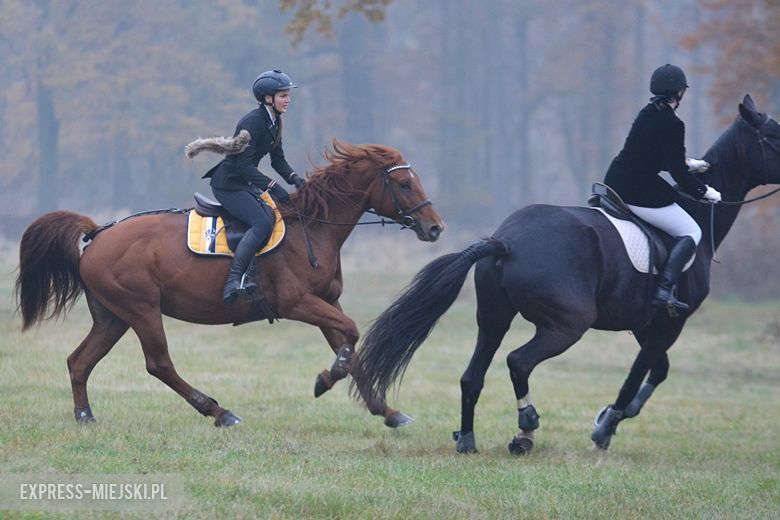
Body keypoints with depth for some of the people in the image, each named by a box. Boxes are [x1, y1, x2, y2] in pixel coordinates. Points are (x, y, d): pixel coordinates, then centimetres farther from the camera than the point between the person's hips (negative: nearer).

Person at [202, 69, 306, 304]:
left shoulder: (274, 122, 10)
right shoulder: (252, 122, -20)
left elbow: (278, 159, 16)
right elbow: (244, 165, -24)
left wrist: (294, 178, -3)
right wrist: (272, 187, -29)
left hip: (246, 184, 10)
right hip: (228, 185, -10)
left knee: (273, 216, -11)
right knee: (262, 222, -26)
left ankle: (247, 275, -24)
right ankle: (233, 281, -31)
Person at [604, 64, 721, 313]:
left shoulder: (647, 114, 11)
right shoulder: (672, 124, -16)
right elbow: (677, 174, -16)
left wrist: (688, 164, 30)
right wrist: (704, 191, -3)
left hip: (615, 185, 9)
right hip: (640, 193, -9)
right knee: (691, 232, -3)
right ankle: (665, 289, -18)